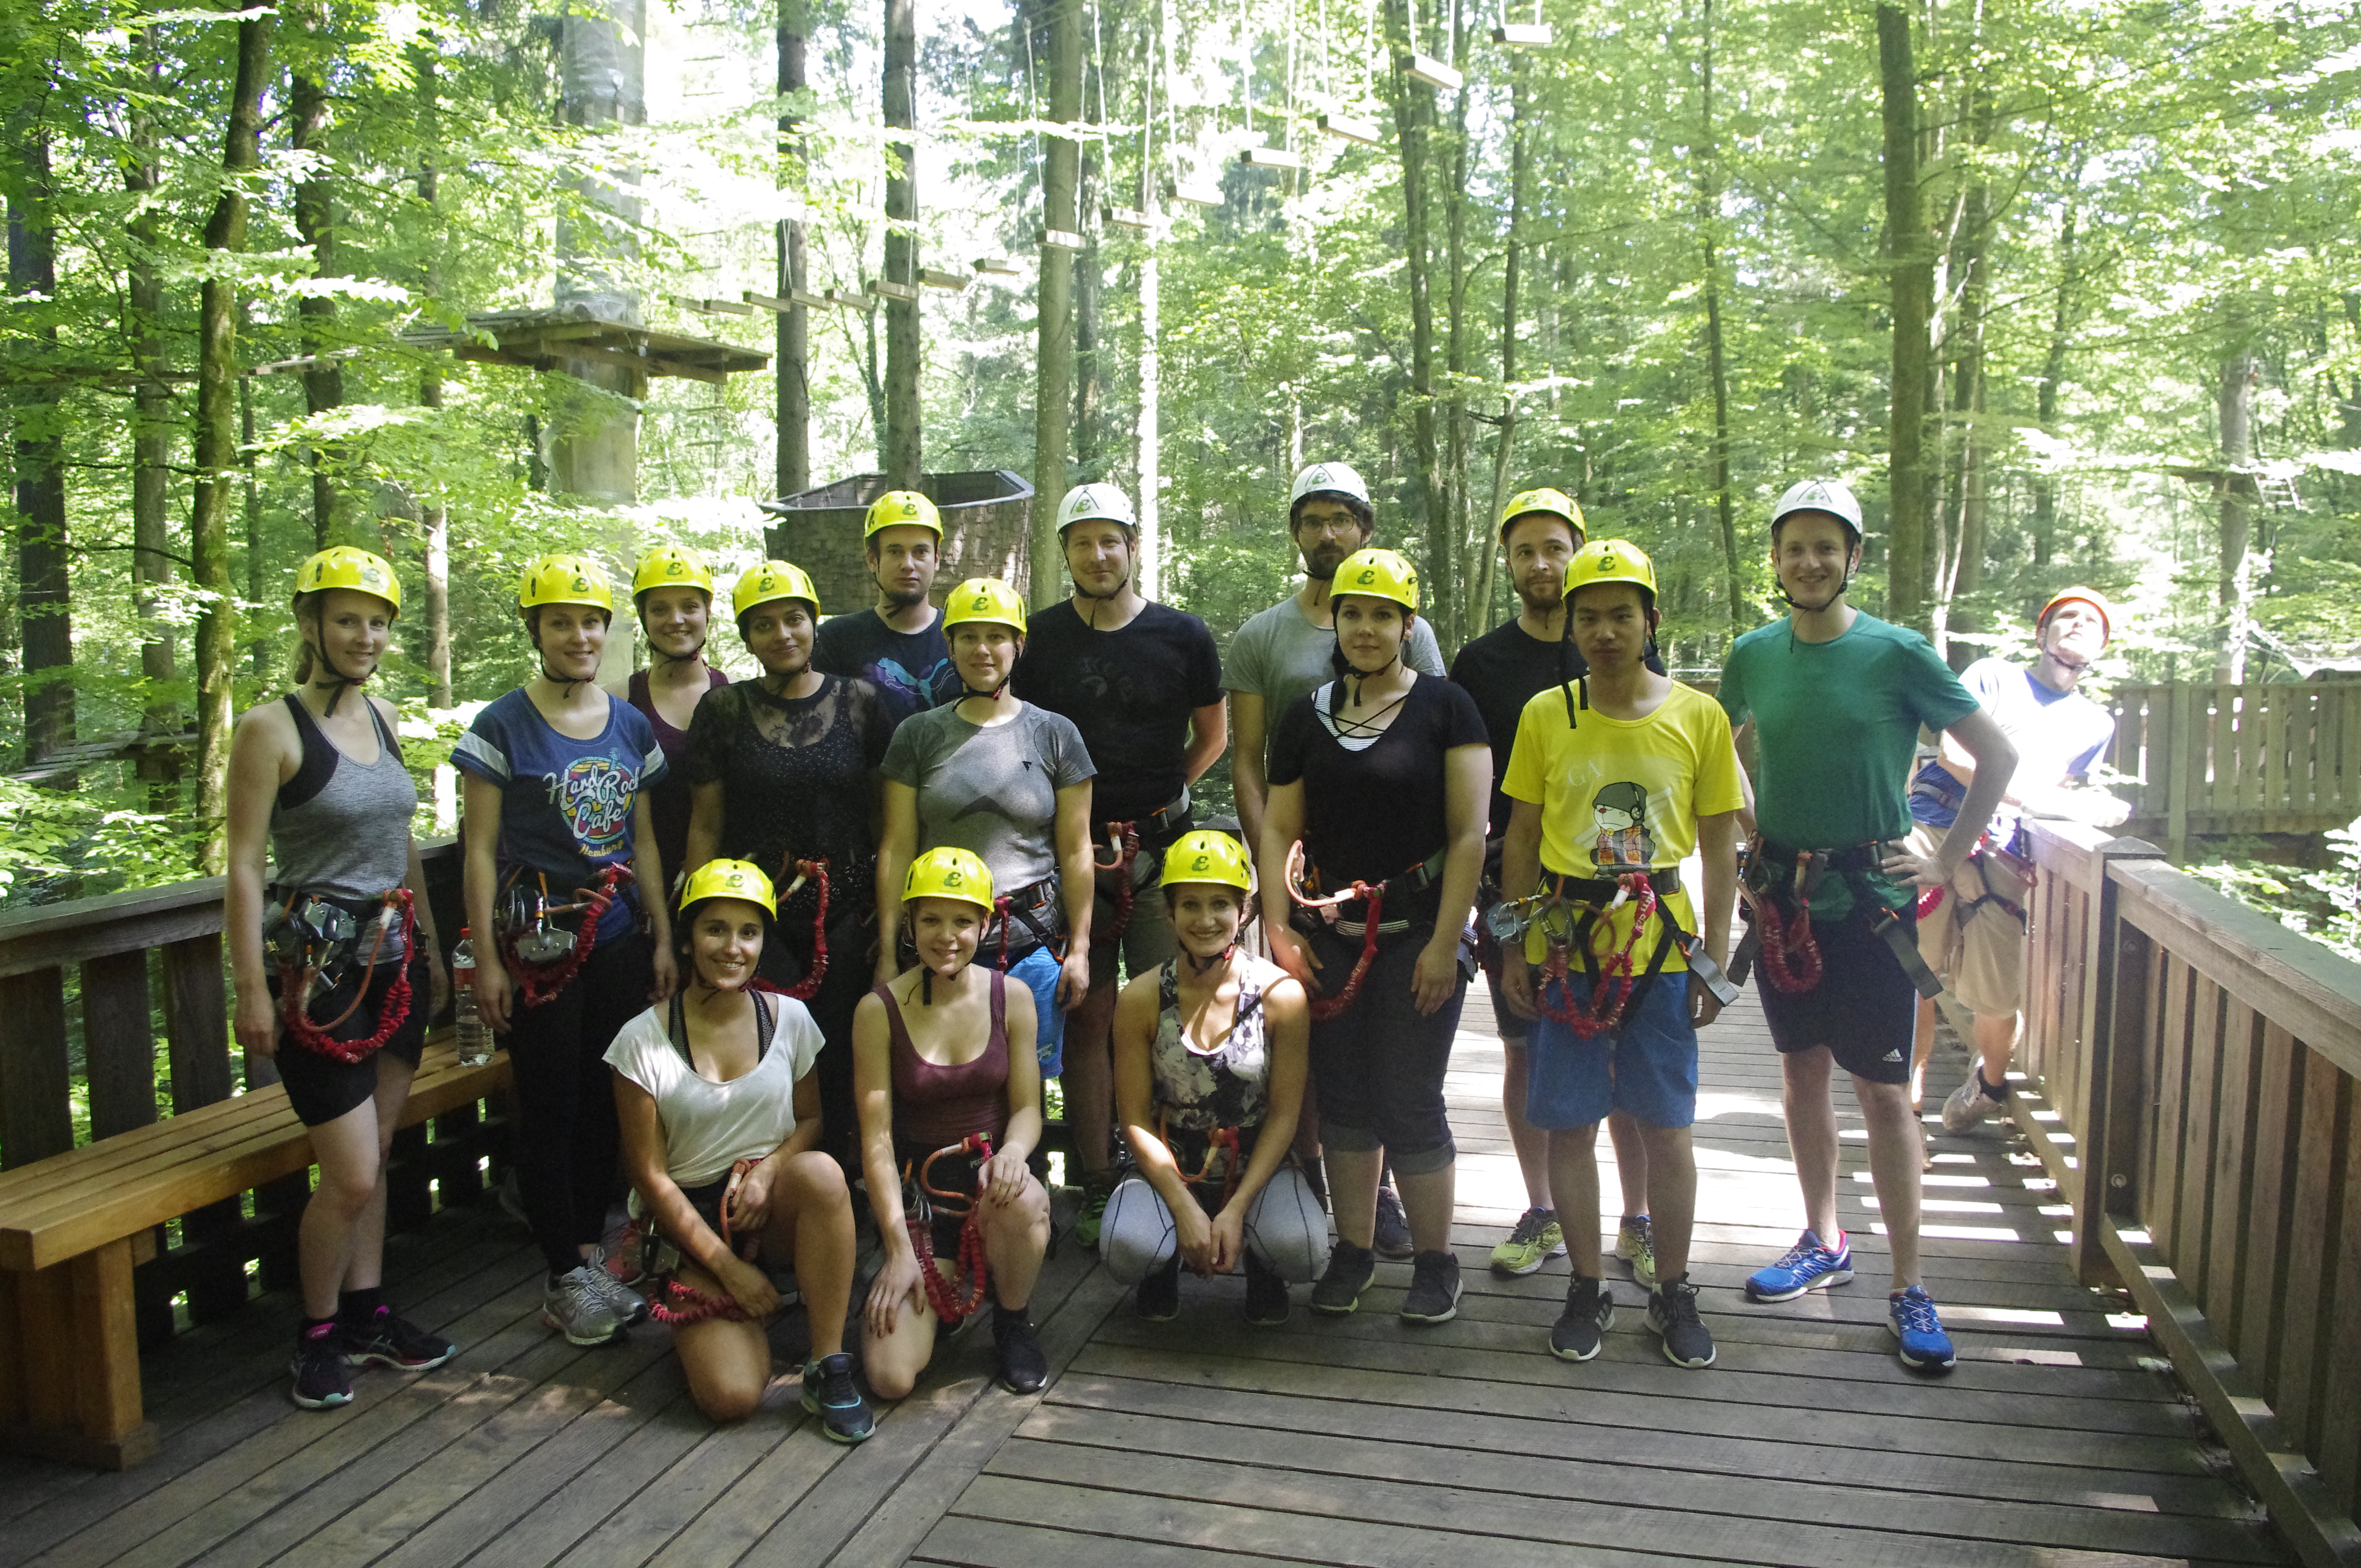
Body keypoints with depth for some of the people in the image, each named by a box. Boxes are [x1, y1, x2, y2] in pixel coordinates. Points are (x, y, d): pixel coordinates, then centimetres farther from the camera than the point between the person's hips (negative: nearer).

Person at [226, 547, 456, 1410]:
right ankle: (318, 1333, 16)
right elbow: (244, 867, -11)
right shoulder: (272, 727, -10)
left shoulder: (383, 717, 10)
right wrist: (252, 990, -13)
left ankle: (367, 1312, 27)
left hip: (394, 953, 6)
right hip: (317, 964, -6)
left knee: (373, 1155, 14)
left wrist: (432, 948, 18)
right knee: (351, 1174, -4)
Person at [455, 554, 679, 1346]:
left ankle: (590, 1254, 21)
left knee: (605, 1100, 9)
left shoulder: (631, 725, 9)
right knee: (551, 1106, 1)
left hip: (619, 935, 5)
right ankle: (566, 1278, 10)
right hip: (539, 939, -4)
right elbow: (481, 848, -4)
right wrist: (486, 958, -8)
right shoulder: (503, 727, -4)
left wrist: (663, 937, 10)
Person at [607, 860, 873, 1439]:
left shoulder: (789, 1018, 0)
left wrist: (769, 1168, -15)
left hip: (773, 1203, 2)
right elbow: (651, 1175, -6)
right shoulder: (642, 1040, -8)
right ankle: (721, 1323, 16)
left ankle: (828, 1368, -23)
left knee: (822, 1171, -36)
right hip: (692, 1219, -1)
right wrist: (728, 1267, -10)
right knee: (731, 1395, -22)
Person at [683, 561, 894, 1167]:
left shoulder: (860, 702, 5)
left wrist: (888, 905, 3)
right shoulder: (724, 710, 5)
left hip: (843, 912, 0)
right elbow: (705, 823, 7)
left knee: (838, 1050, 0)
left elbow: (887, 811, 8)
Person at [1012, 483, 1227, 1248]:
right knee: (1086, 1020, 2)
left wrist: (1162, 797, 8)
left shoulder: (1182, 635, 5)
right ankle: (1097, 1188, 10)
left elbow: (1213, 734, 16)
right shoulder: (1040, 636, 7)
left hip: (1163, 849, 0)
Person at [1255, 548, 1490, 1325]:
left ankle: (1436, 1261, 17)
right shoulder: (1307, 716, 9)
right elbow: (1279, 828, 10)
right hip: (1328, 933, 4)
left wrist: (1444, 944, -12)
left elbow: (1470, 833, -7)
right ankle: (1353, 1251, 24)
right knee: (1344, 1094, 10)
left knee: (1409, 1100, 0)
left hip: (1416, 933, -4)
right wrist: (1278, 925, -1)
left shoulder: (1445, 707, -3)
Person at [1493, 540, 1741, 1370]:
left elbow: (1720, 845, 5)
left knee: (1666, 1128, 6)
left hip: (1661, 948, 0)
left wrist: (1715, 957, 2)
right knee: (1570, 1123, 6)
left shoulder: (1699, 716, 0)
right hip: (1566, 948, 1)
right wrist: (1514, 947, 2)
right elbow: (1521, 840, 5)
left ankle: (1674, 1293, 23)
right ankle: (1587, 1289, 23)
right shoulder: (1546, 714, 1)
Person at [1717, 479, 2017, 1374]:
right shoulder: (1754, 655, 3)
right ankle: (1822, 1243, 29)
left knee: (1883, 1091, -1)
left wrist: (1946, 861, -4)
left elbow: (1997, 756, -1)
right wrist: (1754, 831, 10)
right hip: (1783, 893, 4)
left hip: (1870, 896, -4)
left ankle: (1907, 1289, 9)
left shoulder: (1896, 654, -8)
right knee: (1803, 1071, 13)